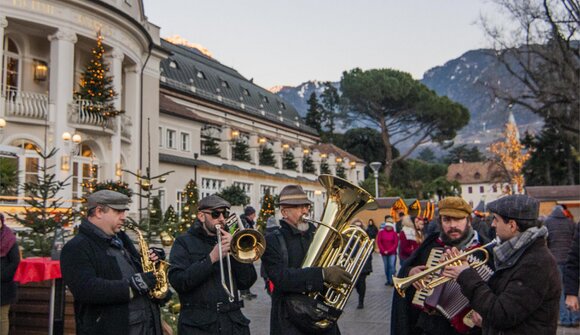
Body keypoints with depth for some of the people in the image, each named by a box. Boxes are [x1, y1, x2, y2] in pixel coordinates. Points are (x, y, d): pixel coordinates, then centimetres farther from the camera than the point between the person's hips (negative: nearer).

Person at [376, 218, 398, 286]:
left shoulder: (394, 233, -3)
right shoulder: (381, 232, 0)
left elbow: (396, 243, -5)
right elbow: (378, 241, -2)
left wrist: (389, 251, -12)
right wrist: (383, 250, -9)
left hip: (392, 253, -2)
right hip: (384, 253, 2)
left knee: (392, 266, -12)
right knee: (386, 267, 9)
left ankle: (392, 280, -8)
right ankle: (388, 280, 19)